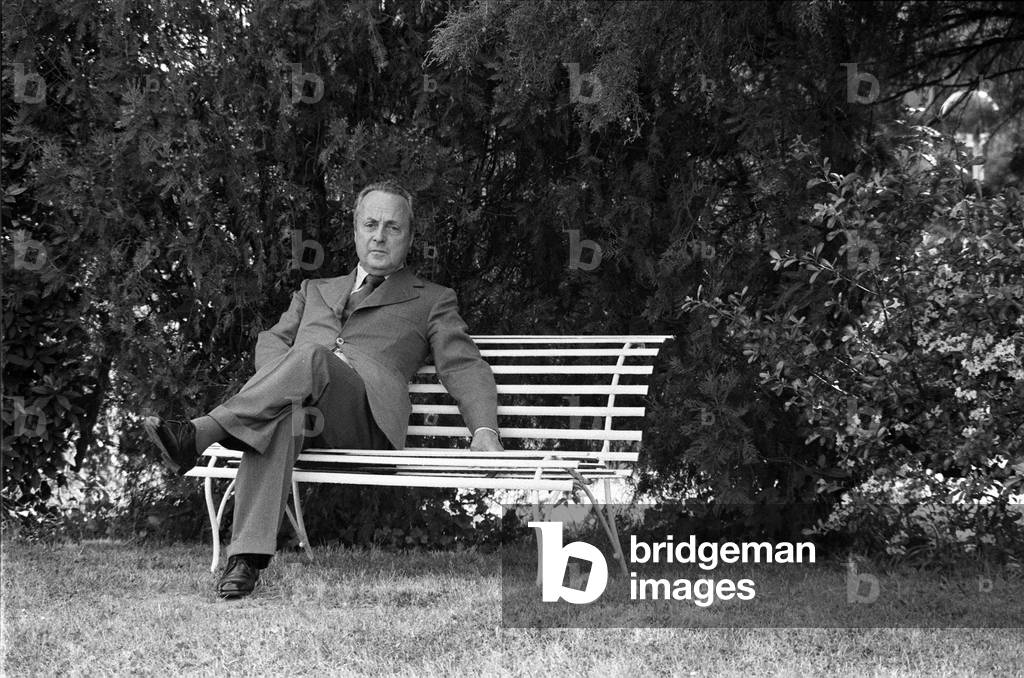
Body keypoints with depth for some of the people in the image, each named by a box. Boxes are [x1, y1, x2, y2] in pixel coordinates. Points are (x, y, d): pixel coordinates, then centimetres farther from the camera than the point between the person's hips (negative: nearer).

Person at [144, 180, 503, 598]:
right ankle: (248, 556, -50)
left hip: (366, 414, -2)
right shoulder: (315, 290, 36)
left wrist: (484, 431, -6)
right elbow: (272, 341, 22)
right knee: (280, 417, -38)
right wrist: (279, 378, -4)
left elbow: (465, 368, 14)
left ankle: (199, 434, -47)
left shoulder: (432, 301, 27)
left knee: (313, 356, -36)